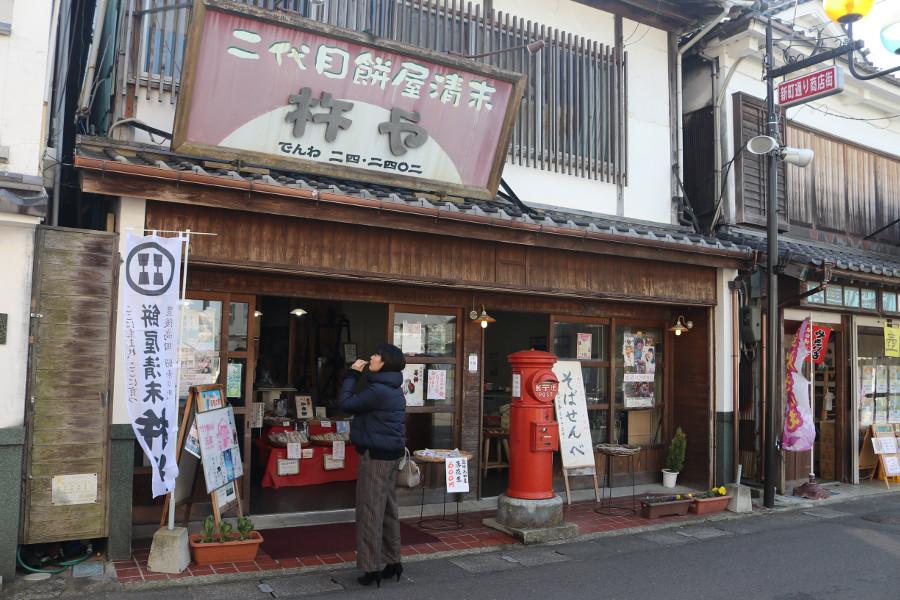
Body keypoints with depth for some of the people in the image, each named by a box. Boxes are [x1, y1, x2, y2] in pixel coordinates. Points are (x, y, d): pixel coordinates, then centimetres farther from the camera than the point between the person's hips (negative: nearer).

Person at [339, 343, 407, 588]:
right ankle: (392, 561, 21)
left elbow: (346, 404, -14)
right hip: (390, 454, 10)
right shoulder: (392, 389, 13)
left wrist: (352, 374, -8)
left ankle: (372, 567, 3)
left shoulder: (378, 390, -19)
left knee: (370, 511, -3)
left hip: (376, 455, -10)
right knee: (388, 509, 14)